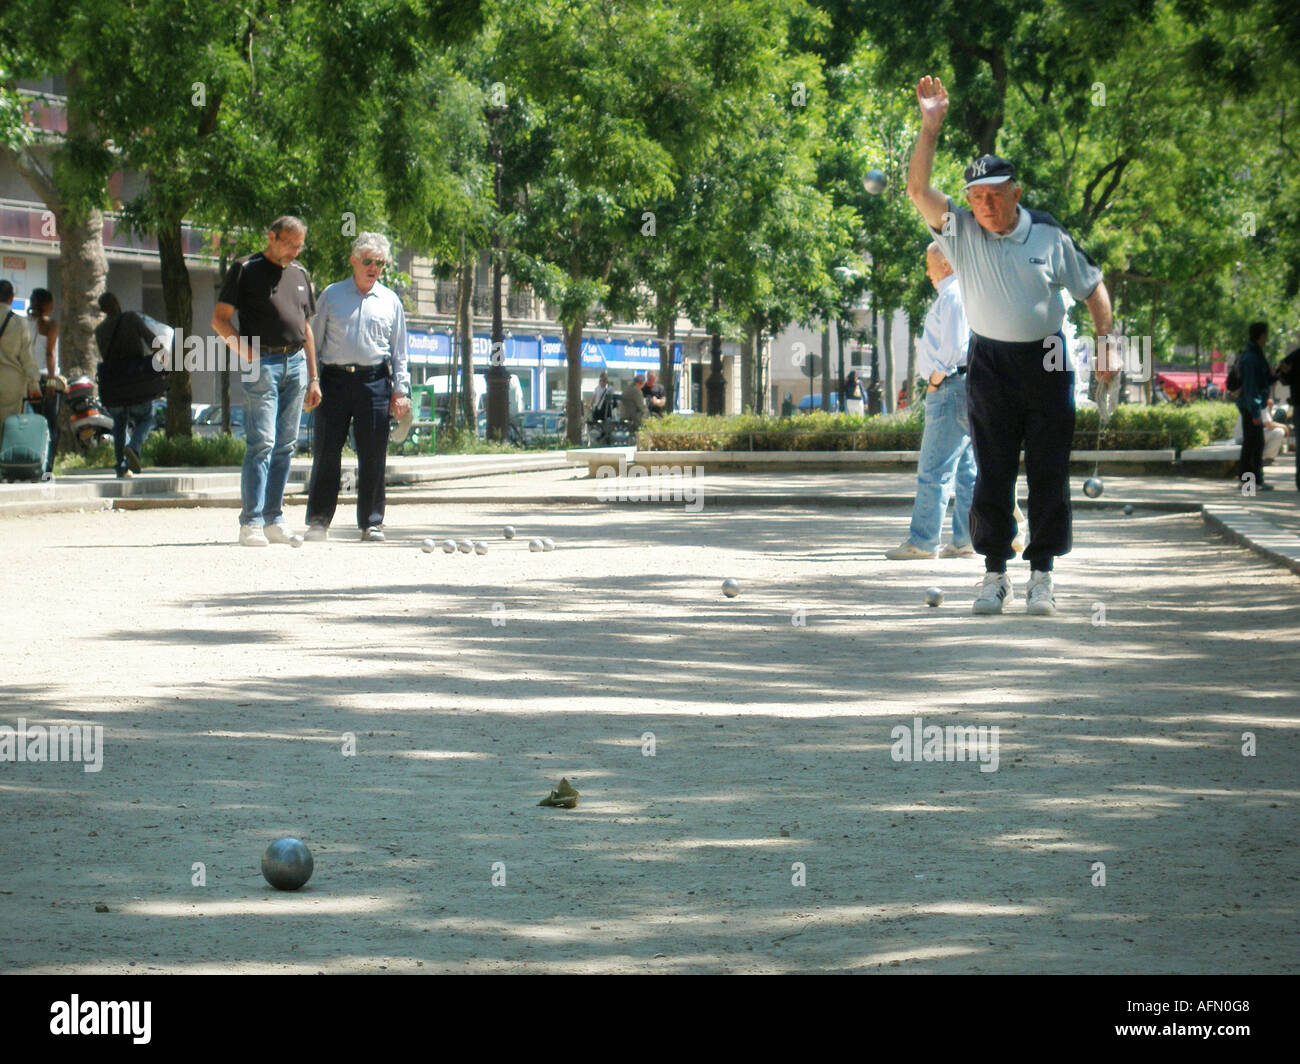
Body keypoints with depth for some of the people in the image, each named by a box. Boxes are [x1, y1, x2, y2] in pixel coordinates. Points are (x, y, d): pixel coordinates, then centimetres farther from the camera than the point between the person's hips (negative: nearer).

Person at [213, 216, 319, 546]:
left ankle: (274, 519, 11)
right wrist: (245, 350, -16)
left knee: (286, 445, 6)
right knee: (262, 443, -11)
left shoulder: (300, 275, 18)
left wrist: (313, 378, 18)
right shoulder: (246, 270, 0)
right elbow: (219, 320, -3)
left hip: (295, 363, 6)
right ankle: (251, 523, -11)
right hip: (262, 364, -6)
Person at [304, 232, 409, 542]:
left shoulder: (390, 301, 13)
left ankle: (371, 523, 6)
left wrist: (400, 390, 5)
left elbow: (399, 351, 15)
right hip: (335, 379, -1)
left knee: (373, 456, -1)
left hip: (374, 380, 1)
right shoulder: (332, 295, 10)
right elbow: (315, 339, 12)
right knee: (326, 452, -2)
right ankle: (318, 521, 5)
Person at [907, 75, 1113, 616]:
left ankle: (1042, 575, 7)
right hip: (989, 364, 0)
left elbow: (1091, 286, 10)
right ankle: (994, 575, 7)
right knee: (992, 472, 1)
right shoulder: (960, 233, 0)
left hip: (1046, 363, 0)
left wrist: (1107, 344, 1)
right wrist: (930, 125, -19)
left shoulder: (1048, 236, 1)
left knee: (1049, 471, 0)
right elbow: (918, 189, -12)